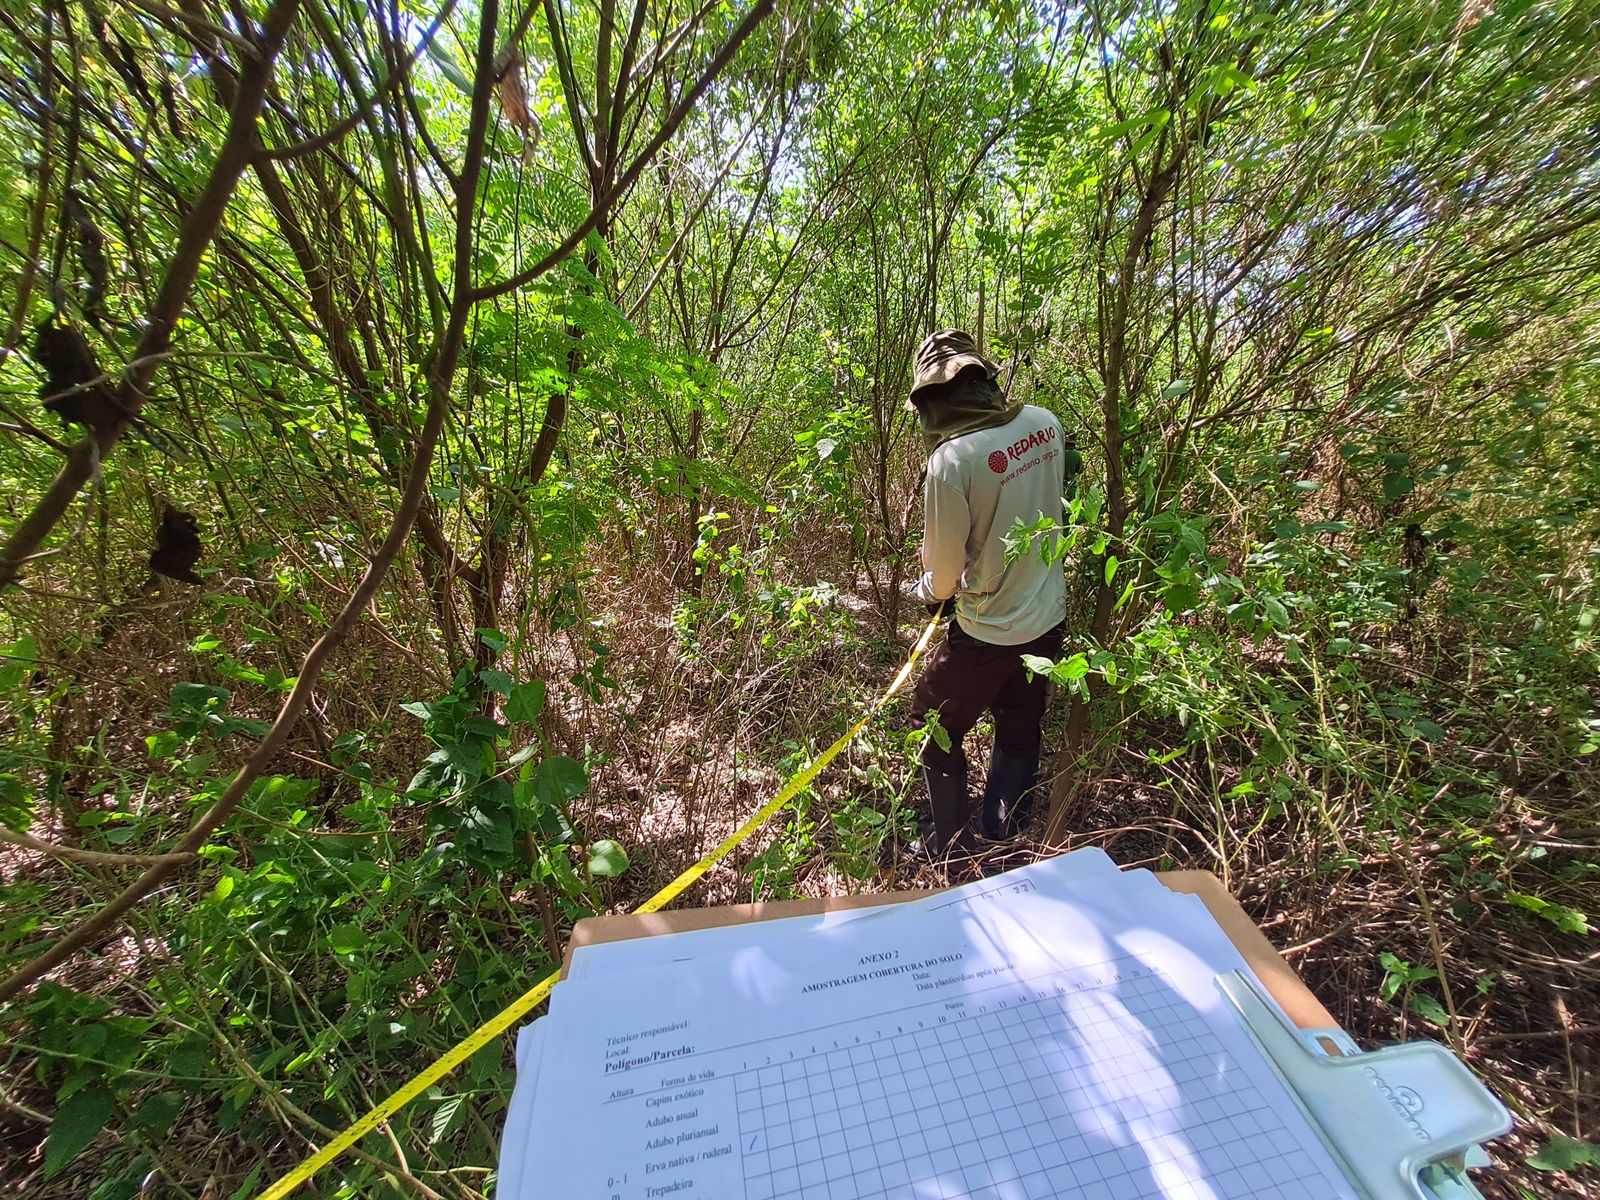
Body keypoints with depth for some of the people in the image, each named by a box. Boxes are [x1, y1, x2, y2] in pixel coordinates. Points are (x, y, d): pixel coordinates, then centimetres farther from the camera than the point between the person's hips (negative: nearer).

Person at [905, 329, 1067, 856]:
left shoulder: (951, 458, -25)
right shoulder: (1045, 424, -4)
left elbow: (945, 570, -16)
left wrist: (924, 590, 5)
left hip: (988, 631, -7)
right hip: (1048, 618, 7)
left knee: (934, 728, 15)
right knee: (1020, 727, 24)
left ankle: (952, 847, 31)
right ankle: (1004, 833, 46)